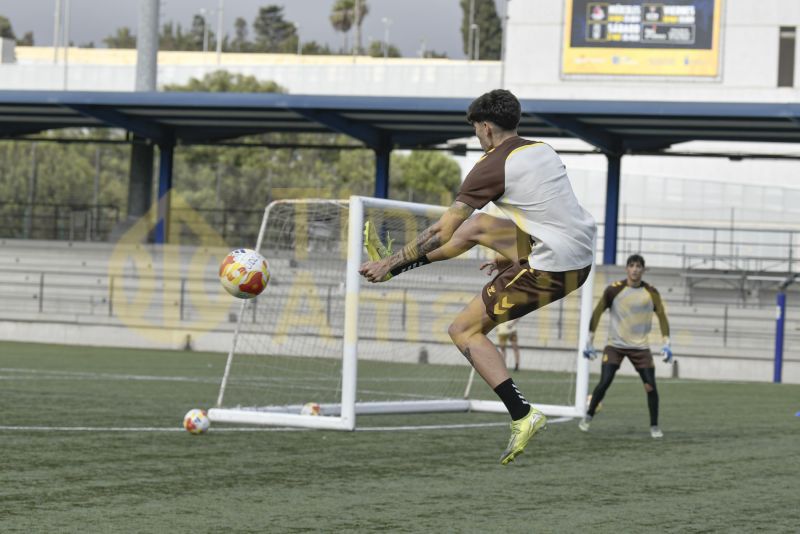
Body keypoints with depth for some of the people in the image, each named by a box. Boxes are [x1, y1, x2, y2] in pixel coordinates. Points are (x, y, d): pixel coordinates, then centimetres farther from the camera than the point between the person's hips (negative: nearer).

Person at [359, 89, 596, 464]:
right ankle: (396, 265, 37)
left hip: (549, 271, -9)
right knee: (475, 226, 22)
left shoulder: (492, 165, -10)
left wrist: (392, 262, 0)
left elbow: (442, 231, -9)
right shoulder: (543, 151, 13)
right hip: (581, 261, 9)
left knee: (463, 331, 2)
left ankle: (522, 416, -6)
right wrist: (510, 259, 38)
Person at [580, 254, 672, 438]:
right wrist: (590, 341, -3)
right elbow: (597, 313, -2)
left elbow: (662, 316, 1)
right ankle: (588, 417, 10)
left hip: (640, 347, 1)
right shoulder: (614, 290, -7)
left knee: (650, 387, -7)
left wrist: (666, 344, -9)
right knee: (604, 383, -11)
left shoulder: (651, 293, -1)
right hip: (615, 345, -1)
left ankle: (654, 426, 6)